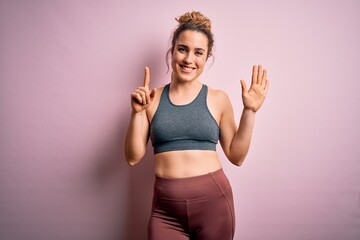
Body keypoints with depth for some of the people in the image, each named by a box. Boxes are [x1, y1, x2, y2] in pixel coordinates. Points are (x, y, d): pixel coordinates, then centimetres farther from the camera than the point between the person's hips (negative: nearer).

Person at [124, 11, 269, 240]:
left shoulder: (218, 99, 1)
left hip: (213, 200, 0)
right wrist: (137, 112, -10)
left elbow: (236, 156, 2)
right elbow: (133, 157, 1)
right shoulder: (152, 99, 2)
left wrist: (249, 110, -5)